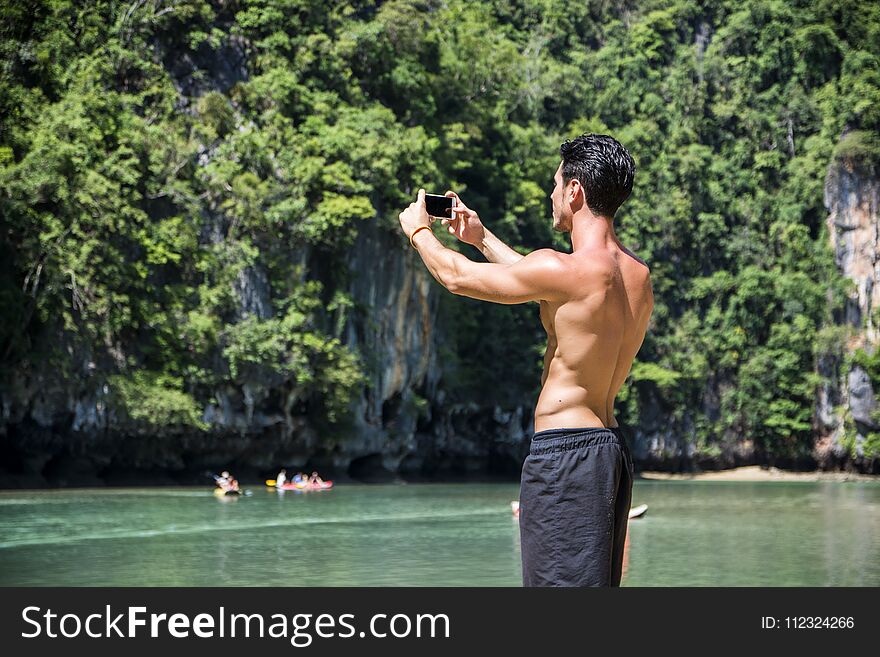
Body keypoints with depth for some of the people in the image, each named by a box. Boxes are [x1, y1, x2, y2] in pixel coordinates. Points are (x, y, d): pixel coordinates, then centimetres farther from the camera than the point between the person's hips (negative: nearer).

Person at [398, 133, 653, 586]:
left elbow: (456, 276, -4)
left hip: (564, 450, -9)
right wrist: (484, 238, 36)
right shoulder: (638, 274, 8)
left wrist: (419, 231, 16)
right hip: (612, 445, 9)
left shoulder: (563, 269, -18)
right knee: (596, 582, 16)